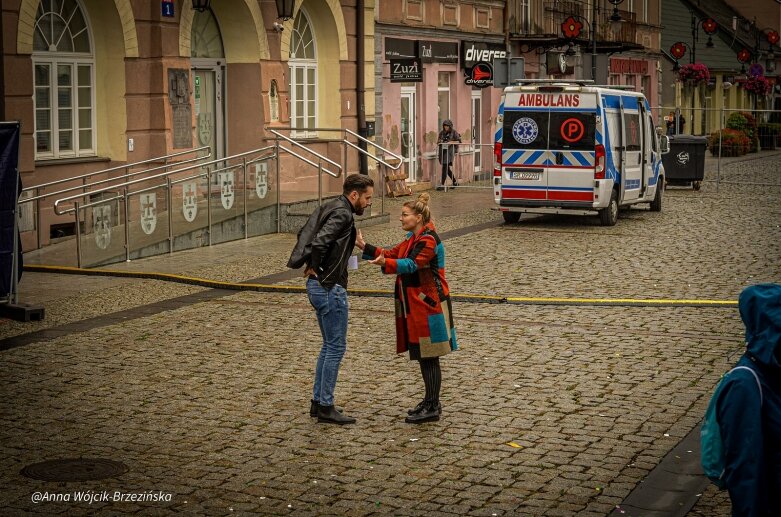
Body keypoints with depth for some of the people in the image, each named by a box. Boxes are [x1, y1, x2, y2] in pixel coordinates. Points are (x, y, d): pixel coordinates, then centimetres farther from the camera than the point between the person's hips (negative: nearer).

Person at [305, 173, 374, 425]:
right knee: (336, 347, -2)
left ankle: (318, 401, 22)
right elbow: (319, 242, -31)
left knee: (329, 345, 17)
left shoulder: (330, 207, 14)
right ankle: (326, 407, 3)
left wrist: (312, 267, 16)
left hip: (319, 287, 10)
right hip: (330, 288, -10)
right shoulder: (342, 213, -16)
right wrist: (314, 269, -14)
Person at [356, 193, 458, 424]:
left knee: (429, 357, -4)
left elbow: (411, 264, -29)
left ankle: (432, 408, 2)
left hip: (429, 305, -10)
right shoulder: (414, 238, 15)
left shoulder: (428, 240, -17)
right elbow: (392, 254, 13)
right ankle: (430, 401, 24)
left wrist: (385, 263, -43)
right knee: (423, 356, 15)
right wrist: (365, 247, 4)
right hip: (415, 305, 10)